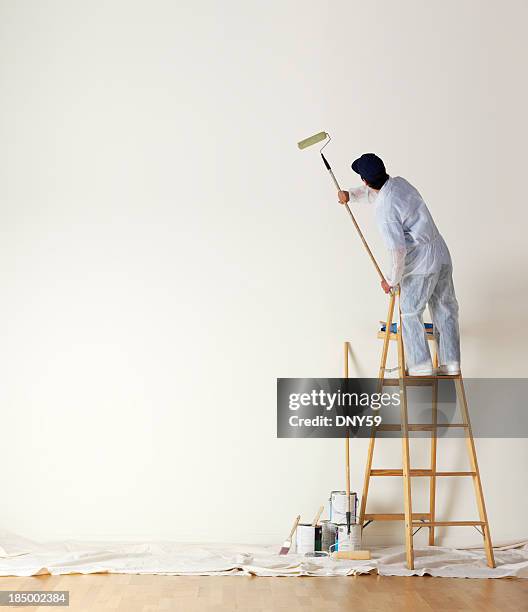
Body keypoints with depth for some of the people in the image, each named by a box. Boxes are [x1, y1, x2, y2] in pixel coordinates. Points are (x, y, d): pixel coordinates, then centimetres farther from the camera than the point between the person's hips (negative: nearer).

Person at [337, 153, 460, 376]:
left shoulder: (384, 211, -22)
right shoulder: (399, 182, 4)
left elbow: (398, 251, -22)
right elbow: (373, 192, 27)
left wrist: (392, 281, -9)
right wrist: (351, 194, 15)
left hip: (422, 265, -8)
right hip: (442, 256, 8)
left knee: (410, 314, 6)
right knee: (445, 311, 12)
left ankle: (421, 368, 7)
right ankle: (451, 366, 19)